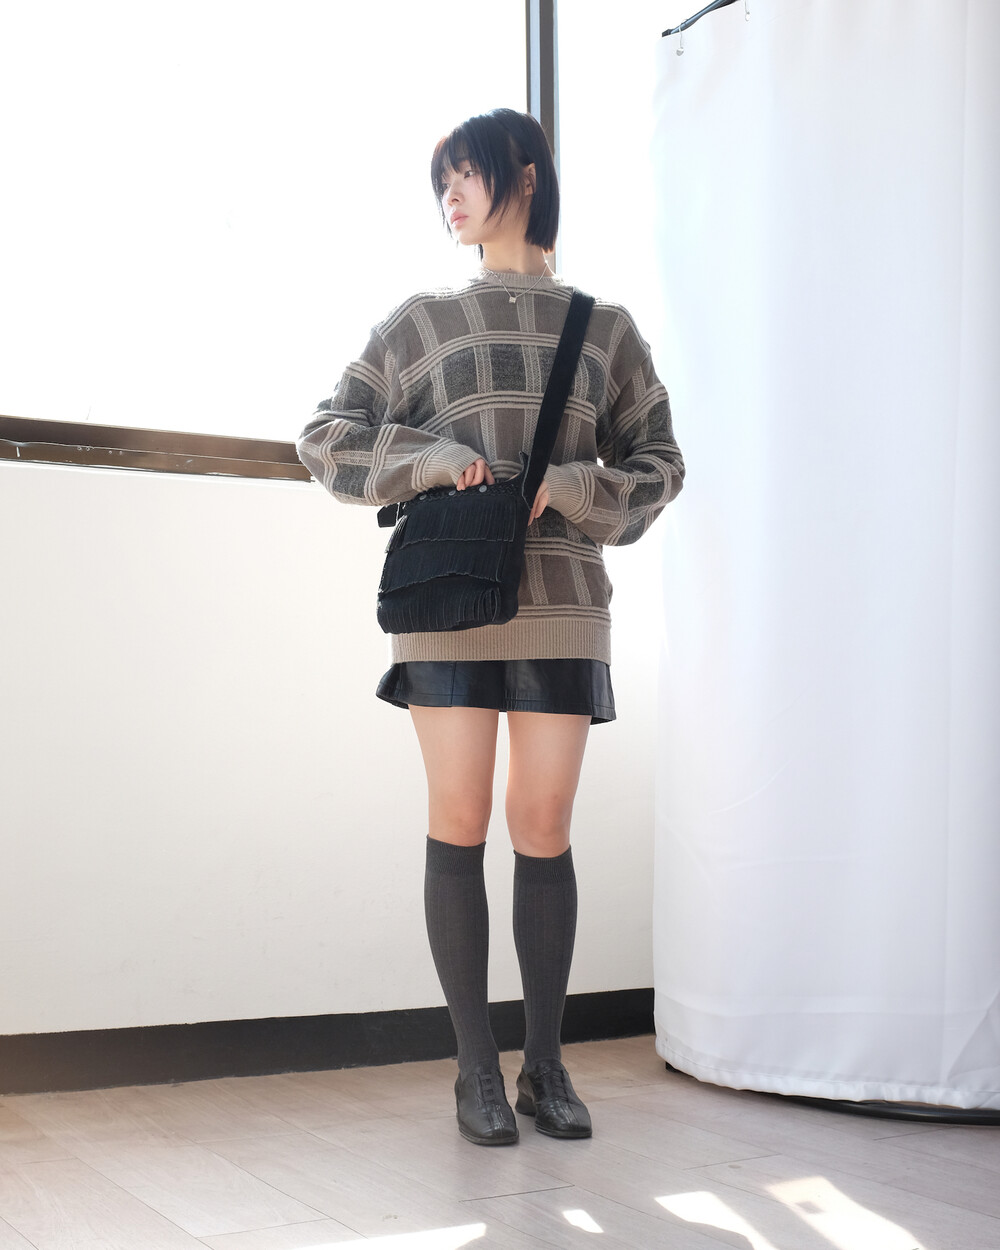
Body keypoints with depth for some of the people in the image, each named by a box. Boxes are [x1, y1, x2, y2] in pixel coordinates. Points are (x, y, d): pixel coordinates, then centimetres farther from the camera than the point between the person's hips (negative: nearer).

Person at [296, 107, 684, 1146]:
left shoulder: (604, 328, 14)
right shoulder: (421, 322, 13)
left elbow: (658, 464, 13)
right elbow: (325, 439, 10)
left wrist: (569, 488, -6)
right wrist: (431, 459, -6)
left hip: (562, 601, 0)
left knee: (544, 827, 0)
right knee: (460, 823, -2)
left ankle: (546, 1062, 12)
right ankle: (476, 1069, 7)